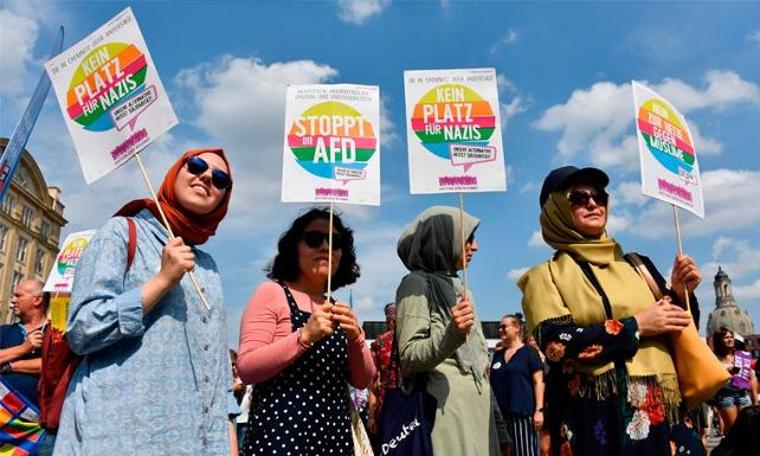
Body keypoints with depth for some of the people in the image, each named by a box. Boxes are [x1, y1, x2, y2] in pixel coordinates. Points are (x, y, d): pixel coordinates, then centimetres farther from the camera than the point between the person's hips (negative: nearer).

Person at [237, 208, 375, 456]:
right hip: (280, 432, -5)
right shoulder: (271, 292, -5)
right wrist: (305, 336, -22)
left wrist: (355, 338, -10)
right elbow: (246, 368, -12)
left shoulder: (337, 309, 11)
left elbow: (362, 380, 7)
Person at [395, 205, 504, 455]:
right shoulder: (417, 284, -7)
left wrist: (492, 415, 21)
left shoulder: (458, 288, 17)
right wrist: (451, 335, -29)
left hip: (477, 410, 8)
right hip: (444, 411, -7)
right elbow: (408, 358, -13)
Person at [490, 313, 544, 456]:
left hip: (523, 412, -6)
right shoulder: (497, 355, 15)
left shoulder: (529, 352, -1)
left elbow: (538, 382, -6)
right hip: (500, 413, 6)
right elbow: (491, 381, 22)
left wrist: (539, 409, -13)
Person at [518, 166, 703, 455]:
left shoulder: (636, 266, 11)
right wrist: (635, 325, -13)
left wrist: (681, 295, -2)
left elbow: (674, 330, 15)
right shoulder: (546, 276, -2)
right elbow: (556, 344, -16)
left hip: (656, 414, 4)